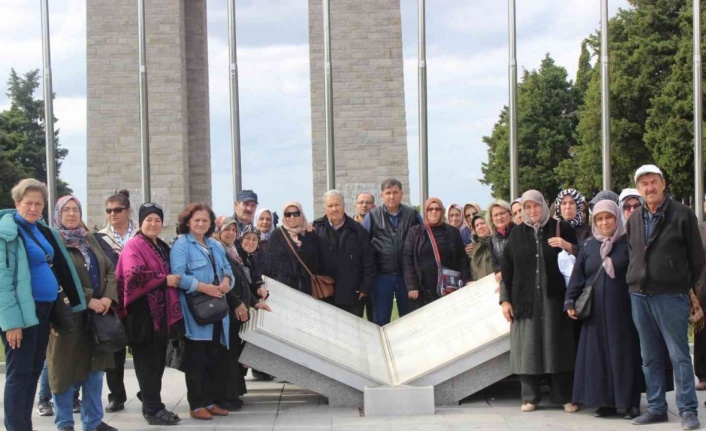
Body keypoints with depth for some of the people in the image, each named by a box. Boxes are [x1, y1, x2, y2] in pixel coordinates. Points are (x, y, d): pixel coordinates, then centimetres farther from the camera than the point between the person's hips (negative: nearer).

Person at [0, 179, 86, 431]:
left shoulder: (44, 231, 14)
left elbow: (61, 269, 19)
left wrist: (78, 304, 12)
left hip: (43, 309, 8)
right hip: (23, 311, -8)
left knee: (34, 372, 12)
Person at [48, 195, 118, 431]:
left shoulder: (90, 239, 15)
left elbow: (110, 270, 11)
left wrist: (108, 296, -6)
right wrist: (88, 300, -19)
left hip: (98, 313, 6)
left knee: (95, 367, 9)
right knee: (67, 368, 0)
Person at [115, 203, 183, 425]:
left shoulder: (163, 247, 19)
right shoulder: (134, 246, -6)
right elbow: (134, 276, -22)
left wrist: (175, 280, 14)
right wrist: (164, 280, -18)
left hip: (161, 311, 8)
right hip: (143, 312, -8)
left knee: (159, 361, 10)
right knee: (148, 362, -6)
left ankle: (151, 402, 19)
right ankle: (153, 409, -3)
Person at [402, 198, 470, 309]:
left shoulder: (453, 232, 10)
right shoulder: (415, 232, 6)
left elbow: (461, 260, 8)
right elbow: (407, 259, 1)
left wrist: (466, 283, -3)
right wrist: (412, 286, -8)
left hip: (448, 290, 1)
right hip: (423, 292, -1)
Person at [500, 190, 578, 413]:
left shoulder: (561, 228, 4)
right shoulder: (517, 233, 10)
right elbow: (507, 269, 9)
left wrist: (568, 246, -12)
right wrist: (505, 300, 3)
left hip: (554, 297, -2)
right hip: (525, 299, 2)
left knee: (557, 345, 0)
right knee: (528, 346, 1)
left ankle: (565, 397, 7)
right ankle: (530, 396, 9)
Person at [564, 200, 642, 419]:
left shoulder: (628, 244, 1)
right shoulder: (588, 247, 10)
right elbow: (577, 277, 11)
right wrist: (570, 302, 4)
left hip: (622, 310, -3)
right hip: (595, 311, 3)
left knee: (624, 354, -1)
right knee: (598, 354, 2)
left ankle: (630, 402, 5)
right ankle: (606, 401, 9)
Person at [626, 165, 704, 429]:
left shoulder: (682, 214, -3)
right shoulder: (634, 220, 12)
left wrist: (685, 286, 2)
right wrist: (637, 282, 13)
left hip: (671, 296, -5)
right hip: (639, 295, 5)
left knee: (679, 355, -3)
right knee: (650, 357, 10)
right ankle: (656, 408, 17)